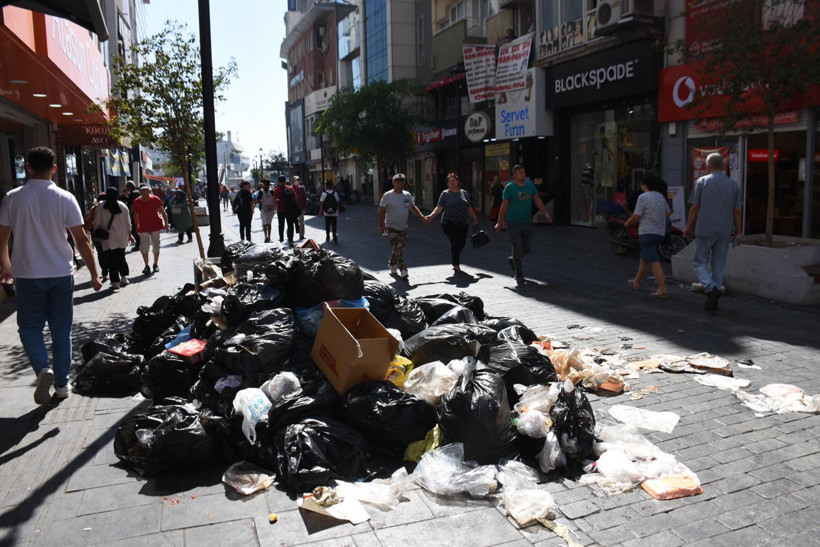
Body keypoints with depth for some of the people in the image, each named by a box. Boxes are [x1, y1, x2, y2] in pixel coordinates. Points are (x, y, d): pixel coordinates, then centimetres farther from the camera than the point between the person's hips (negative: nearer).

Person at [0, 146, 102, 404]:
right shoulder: (65, 198, -7)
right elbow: (82, 240, -7)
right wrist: (94, 274, 1)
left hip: (28, 275, 0)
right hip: (61, 274, 0)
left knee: (30, 327, 13)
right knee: (61, 330, 10)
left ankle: (42, 368, -11)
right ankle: (61, 383, 16)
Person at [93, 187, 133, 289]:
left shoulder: (100, 207, -5)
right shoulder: (122, 206, 1)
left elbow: (96, 223, -4)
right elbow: (127, 223, 5)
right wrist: (129, 235, 16)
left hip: (107, 239, -3)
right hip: (121, 238, 3)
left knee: (111, 260, 2)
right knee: (121, 257, 17)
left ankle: (115, 282, 1)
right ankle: (124, 277, 17)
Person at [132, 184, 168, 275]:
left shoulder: (155, 199, -4)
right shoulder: (137, 202, -2)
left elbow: (163, 212, -1)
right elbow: (136, 215, 5)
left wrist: (166, 223, -9)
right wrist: (137, 227, 3)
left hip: (156, 225, 0)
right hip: (143, 227, 0)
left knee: (156, 245, 9)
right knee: (144, 247, -4)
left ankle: (156, 264, 24)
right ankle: (146, 266, 7)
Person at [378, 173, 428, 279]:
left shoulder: (407, 195, 6)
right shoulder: (388, 195, -9)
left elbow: (413, 207, 15)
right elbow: (381, 211, -6)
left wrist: (422, 217, 3)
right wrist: (381, 226, -9)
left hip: (403, 228, 5)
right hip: (391, 228, -5)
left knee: (399, 248, 11)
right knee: (398, 249, -11)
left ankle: (392, 264, 34)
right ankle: (403, 270, -8)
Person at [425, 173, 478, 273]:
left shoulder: (463, 193, 11)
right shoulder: (445, 194, 0)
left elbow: (469, 208, 18)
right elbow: (439, 208, -5)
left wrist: (474, 219, 18)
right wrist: (431, 216, -19)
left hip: (462, 224, 4)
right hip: (449, 223, -4)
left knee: (462, 243, 3)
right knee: (455, 243, -10)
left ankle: (454, 260, 31)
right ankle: (456, 265, 6)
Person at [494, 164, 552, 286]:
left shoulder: (530, 184, 6)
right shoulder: (509, 187, -9)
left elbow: (537, 200, 11)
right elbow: (504, 206, -5)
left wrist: (546, 214, 3)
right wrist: (499, 223, -3)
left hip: (526, 223, 5)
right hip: (513, 223, -5)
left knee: (527, 249, 8)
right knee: (517, 248, -5)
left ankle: (512, 260, 38)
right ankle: (519, 277, 8)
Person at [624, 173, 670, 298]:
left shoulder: (643, 197, -12)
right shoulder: (661, 196, 10)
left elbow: (636, 216, -13)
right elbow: (667, 213, 16)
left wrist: (627, 223, 5)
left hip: (647, 232, -8)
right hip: (660, 232, 8)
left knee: (654, 261, -10)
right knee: (644, 258, 21)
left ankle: (663, 289, -15)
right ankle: (636, 282, 36)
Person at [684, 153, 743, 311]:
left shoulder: (702, 182, -3)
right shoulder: (733, 185, 6)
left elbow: (694, 208, -5)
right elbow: (737, 211, 5)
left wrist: (688, 228, 3)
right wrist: (738, 232, 13)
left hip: (704, 231, -3)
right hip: (724, 232, 3)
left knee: (700, 263, 6)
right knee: (718, 265, 11)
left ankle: (712, 288, -18)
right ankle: (712, 301, 13)